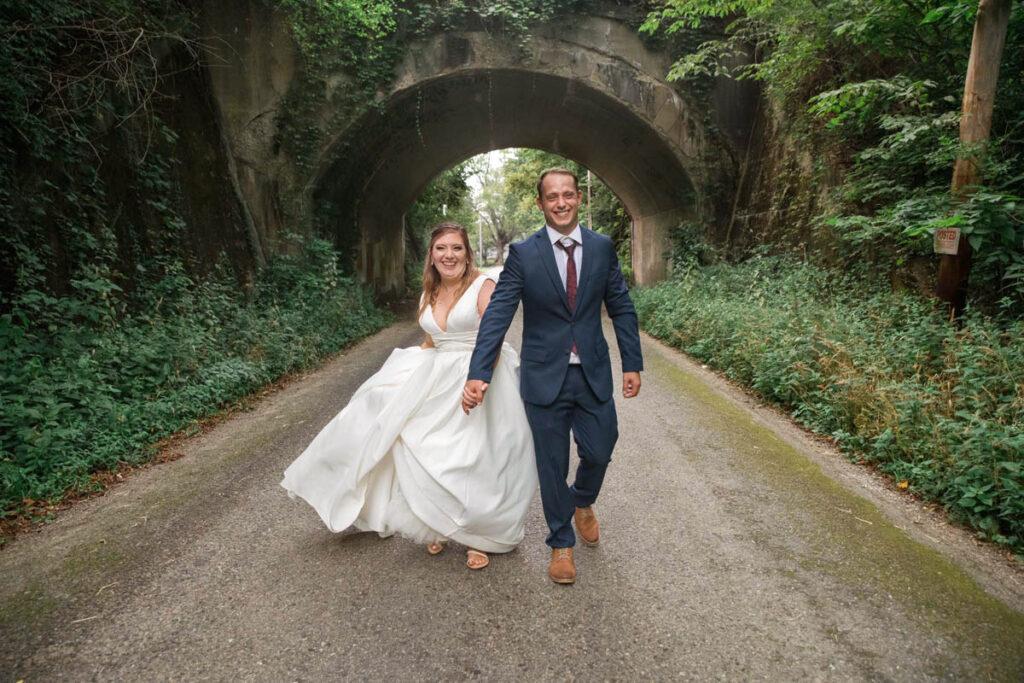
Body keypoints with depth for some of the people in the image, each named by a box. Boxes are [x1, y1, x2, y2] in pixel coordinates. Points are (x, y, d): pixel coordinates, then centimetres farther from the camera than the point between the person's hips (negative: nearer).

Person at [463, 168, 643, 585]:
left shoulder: (602, 247, 2)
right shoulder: (523, 253, -6)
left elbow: (621, 308, 7)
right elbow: (497, 314, -11)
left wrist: (632, 363, 4)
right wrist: (478, 373, -20)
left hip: (594, 375, 2)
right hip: (545, 377, -2)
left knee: (599, 452, 9)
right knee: (552, 466, 9)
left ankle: (582, 503, 45)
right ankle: (562, 544, 32)